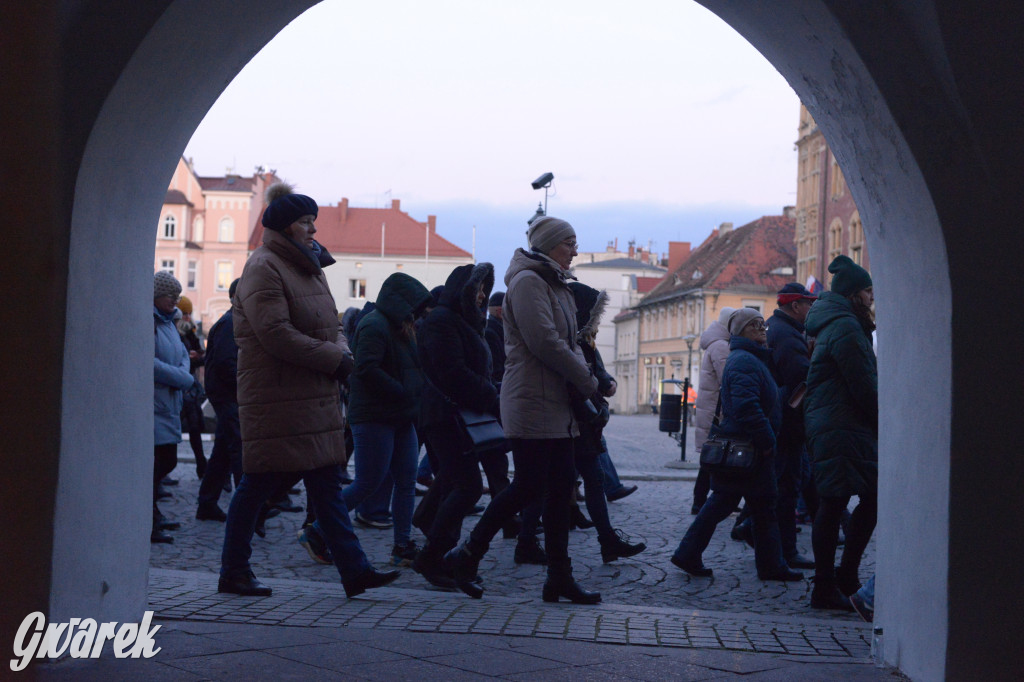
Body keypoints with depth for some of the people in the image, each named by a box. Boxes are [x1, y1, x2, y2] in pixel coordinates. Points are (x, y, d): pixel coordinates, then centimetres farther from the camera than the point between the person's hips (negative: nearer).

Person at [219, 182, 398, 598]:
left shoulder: (308, 267, 18)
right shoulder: (263, 268, -11)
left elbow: (328, 326, 22)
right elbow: (276, 334, -21)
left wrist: (341, 350, -1)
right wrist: (334, 359, -16)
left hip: (316, 399, 9)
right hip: (276, 402, -9)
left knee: (327, 486, 7)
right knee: (257, 486, 1)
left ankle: (354, 571, 7)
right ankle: (233, 574, 15)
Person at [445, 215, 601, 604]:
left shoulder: (556, 287, 20)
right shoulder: (528, 281, -11)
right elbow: (545, 342, -20)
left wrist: (585, 374, -1)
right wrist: (588, 381, -12)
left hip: (558, 405, 10)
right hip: (532, 402, -10)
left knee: (561, 486, 7)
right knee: (529, 486, -8)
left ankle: (559, 576, 11)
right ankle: (466, 555, 6)